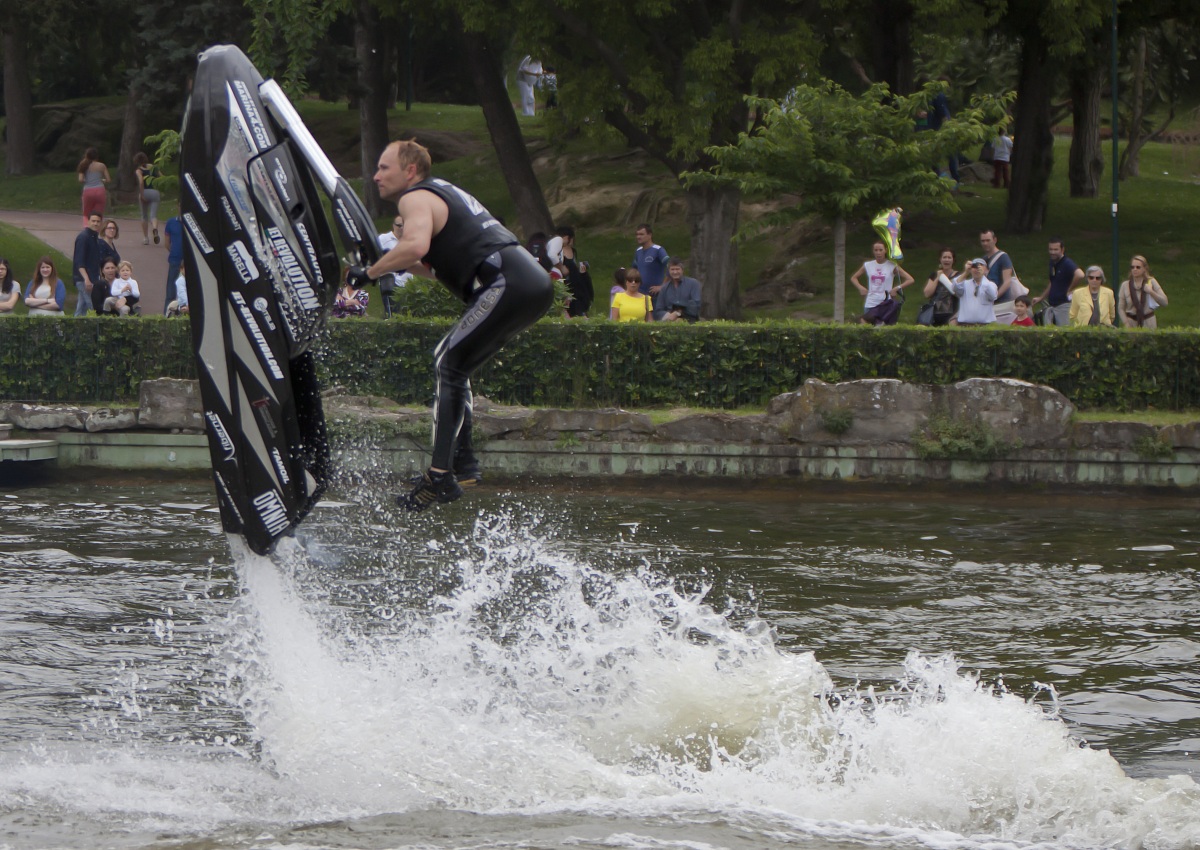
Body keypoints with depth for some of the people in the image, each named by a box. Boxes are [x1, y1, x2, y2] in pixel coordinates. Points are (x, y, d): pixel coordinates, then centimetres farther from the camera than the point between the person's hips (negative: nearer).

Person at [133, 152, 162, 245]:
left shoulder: (138, 170, 2)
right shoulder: (153, 167, 14)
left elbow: (141, 182, -16)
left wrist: (141, 194, -13)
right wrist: (161, 192, 15)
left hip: (145, 192, -2)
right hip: (155, 192, 2)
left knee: (144, 216, 14)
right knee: (153, 215, -4)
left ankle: (145, 238, 18)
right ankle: (155, 229, -37)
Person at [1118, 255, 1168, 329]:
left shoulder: (1151, 282, 4)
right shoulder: (1125, 285, 6)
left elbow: (1164, 302, 0)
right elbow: (1121, 309, 5)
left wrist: (1151, 292, -15)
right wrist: (1127, 325, -9)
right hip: (1131, 323, 1)